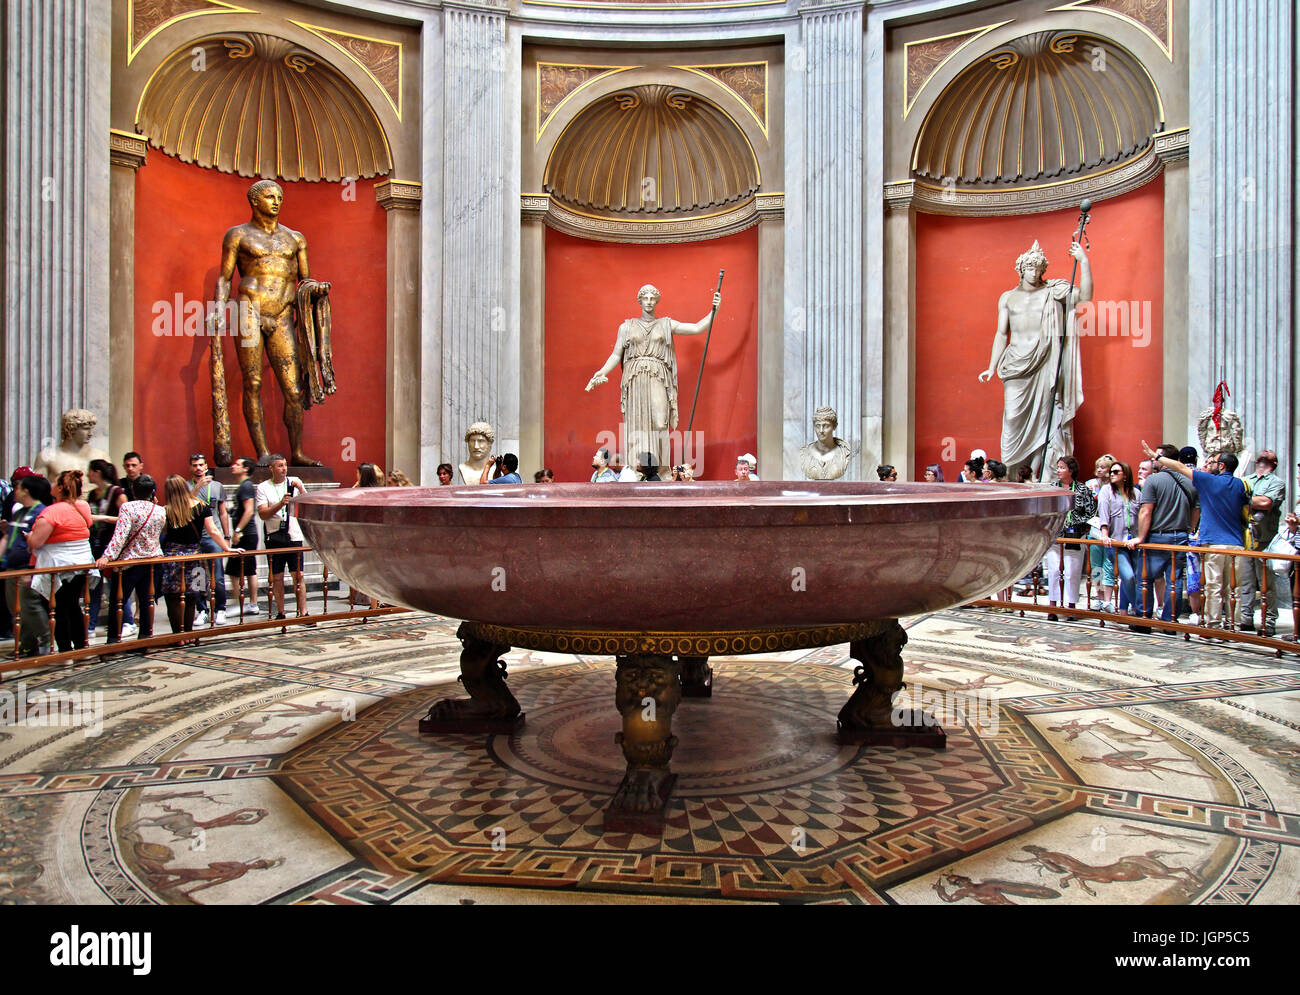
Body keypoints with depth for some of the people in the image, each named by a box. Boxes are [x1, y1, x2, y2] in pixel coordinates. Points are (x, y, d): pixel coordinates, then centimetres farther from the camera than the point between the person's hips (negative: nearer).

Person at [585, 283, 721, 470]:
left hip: (658, 379, 0)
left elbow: (698, 328, 9)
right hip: (635, 381, 0)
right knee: (636, 425, -5)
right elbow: (616, 354, 9)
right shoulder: (627, 326, 13)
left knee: (659, 422, -12)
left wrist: (715, 310, 1)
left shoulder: (666, 324, 13)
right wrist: (602, 372, -6)